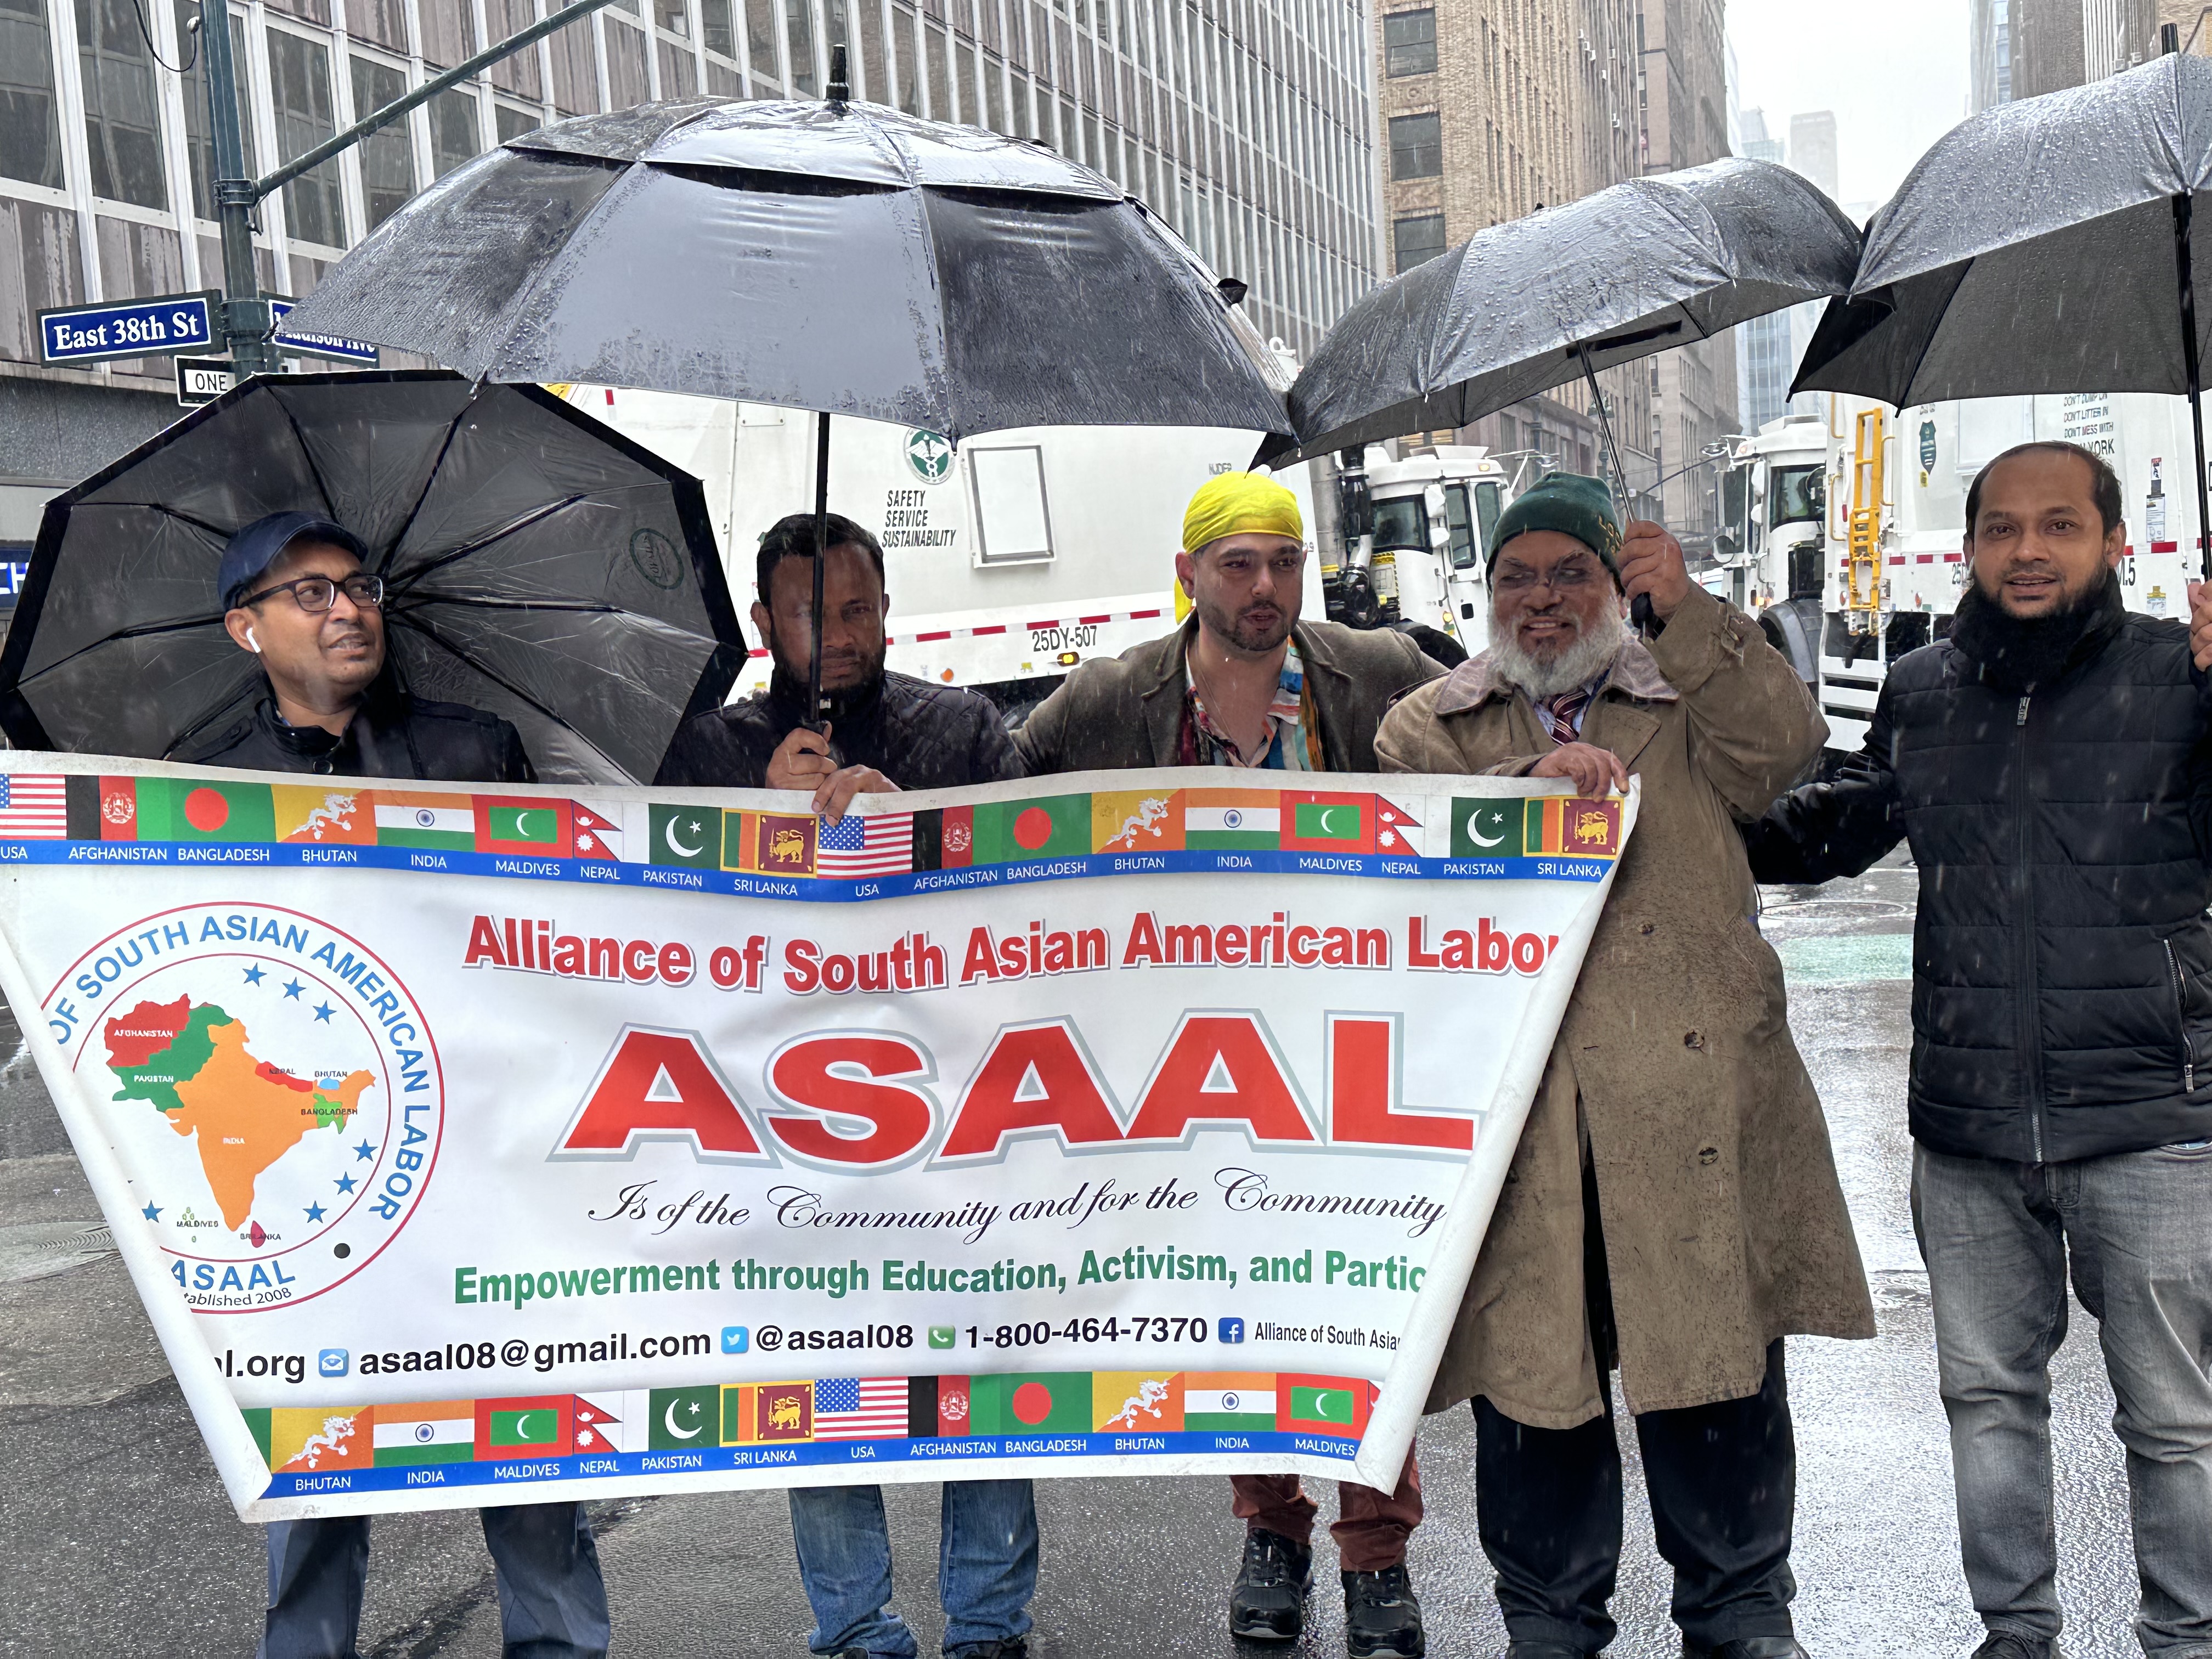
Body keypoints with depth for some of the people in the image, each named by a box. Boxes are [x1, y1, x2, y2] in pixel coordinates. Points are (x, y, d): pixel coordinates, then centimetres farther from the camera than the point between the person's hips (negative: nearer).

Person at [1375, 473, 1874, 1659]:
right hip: (1512, 1106, 0)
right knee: (1529, 1372, 7)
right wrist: (1532, 785, -14)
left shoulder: (1690, 698, 15)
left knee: (1718, 1370, 7)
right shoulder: (1430, 725, 14)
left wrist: (1685, 608, -9)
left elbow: (1785, 743, -4)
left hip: (1693, 1102, 0)